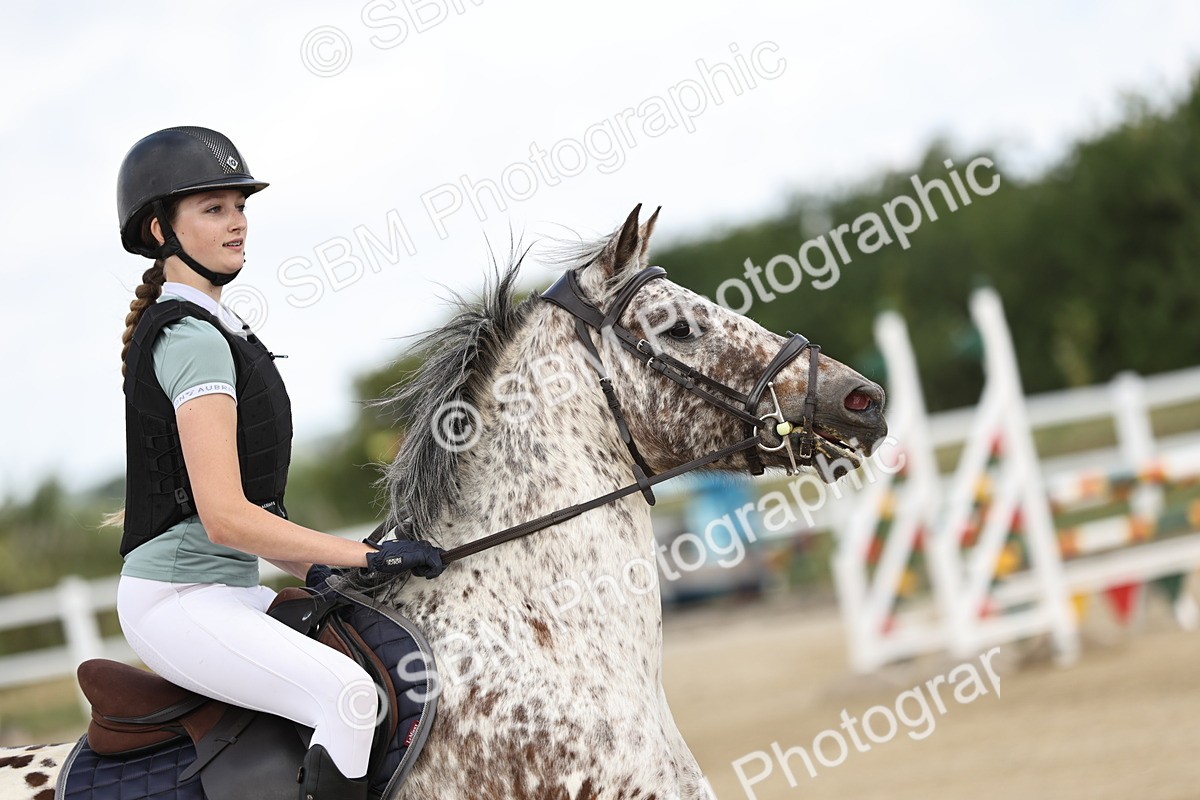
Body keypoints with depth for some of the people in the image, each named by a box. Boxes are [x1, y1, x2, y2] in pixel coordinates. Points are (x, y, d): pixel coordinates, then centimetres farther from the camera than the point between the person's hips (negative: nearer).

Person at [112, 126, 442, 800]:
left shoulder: (198, 328, 16)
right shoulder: (193, 339, -15)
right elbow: (226, 518, -23)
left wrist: (315, 570, 15)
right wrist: (371, 555, -18)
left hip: (225, 590, 11)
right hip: (177, 599, -11)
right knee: (349, 693, -30)